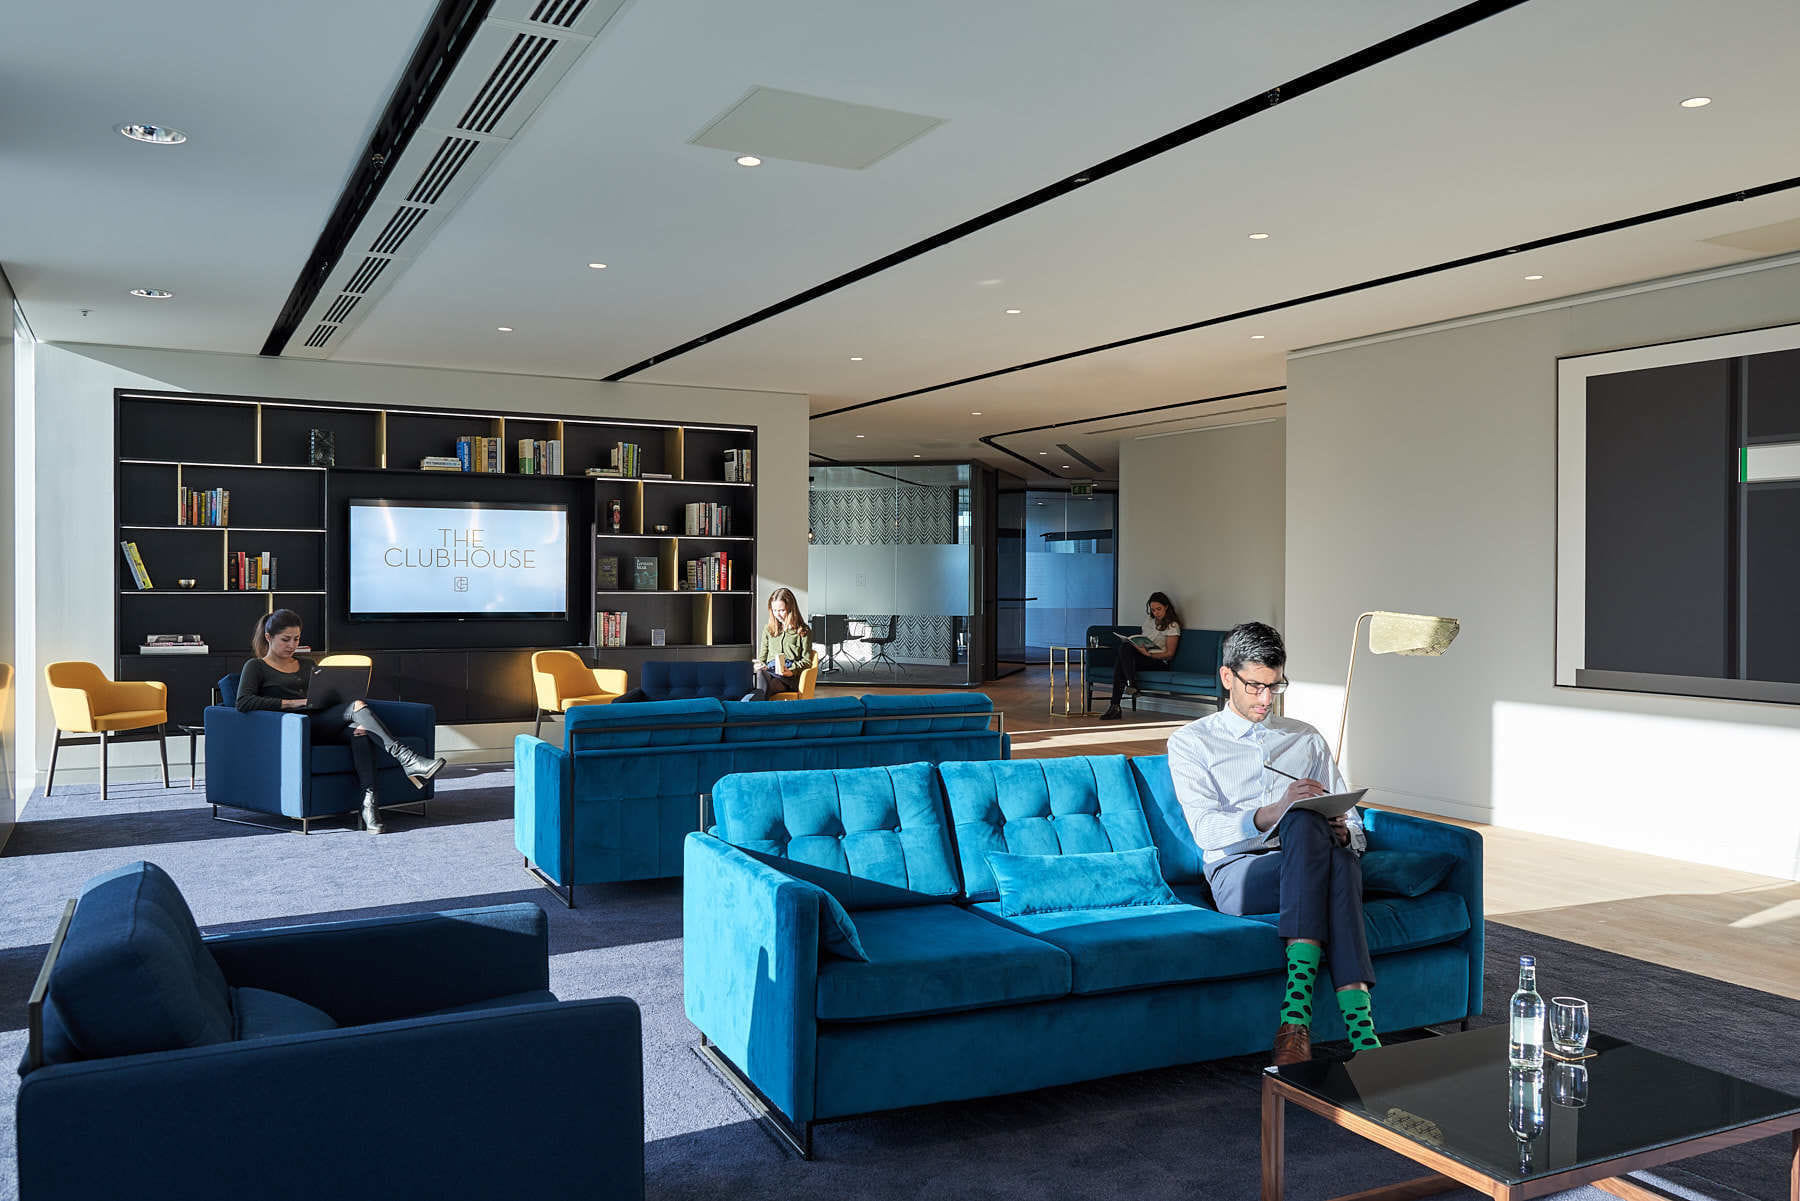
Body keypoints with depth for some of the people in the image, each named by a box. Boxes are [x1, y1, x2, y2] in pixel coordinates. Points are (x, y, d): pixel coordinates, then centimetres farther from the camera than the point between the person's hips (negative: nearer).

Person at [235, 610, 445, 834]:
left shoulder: (305, 666, 28)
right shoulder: (256, 667, 10)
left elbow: (323, 699, 23)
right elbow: (243, 703, -9)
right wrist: (295, 702, -15)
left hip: (323, 728, 5)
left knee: (359, 731, -31)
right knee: (357, 706, -27)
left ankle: (369, 802, -42)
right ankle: (405, 758, -34)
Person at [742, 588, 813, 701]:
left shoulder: (803, 630, 14)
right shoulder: (768, 629, 27)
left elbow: (806, 660, 8)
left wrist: (791, 671, -11)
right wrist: (759, 666, 2)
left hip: (791, 676, -3)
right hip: (769, 671, 3)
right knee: (761, 673, -38)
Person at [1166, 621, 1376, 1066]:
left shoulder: (1306, 738, 24)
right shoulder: (1190, 742, 11)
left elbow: (1349, 819, 20)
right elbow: (1206, 829, -5)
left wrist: (1345, 833, -7)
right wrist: (1273, 813, -24)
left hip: (1307, 869, 3)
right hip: (1238, 873, -3)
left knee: (1341, 858, -36)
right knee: (1306, 824, -37)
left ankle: (1296, 1013, -46)